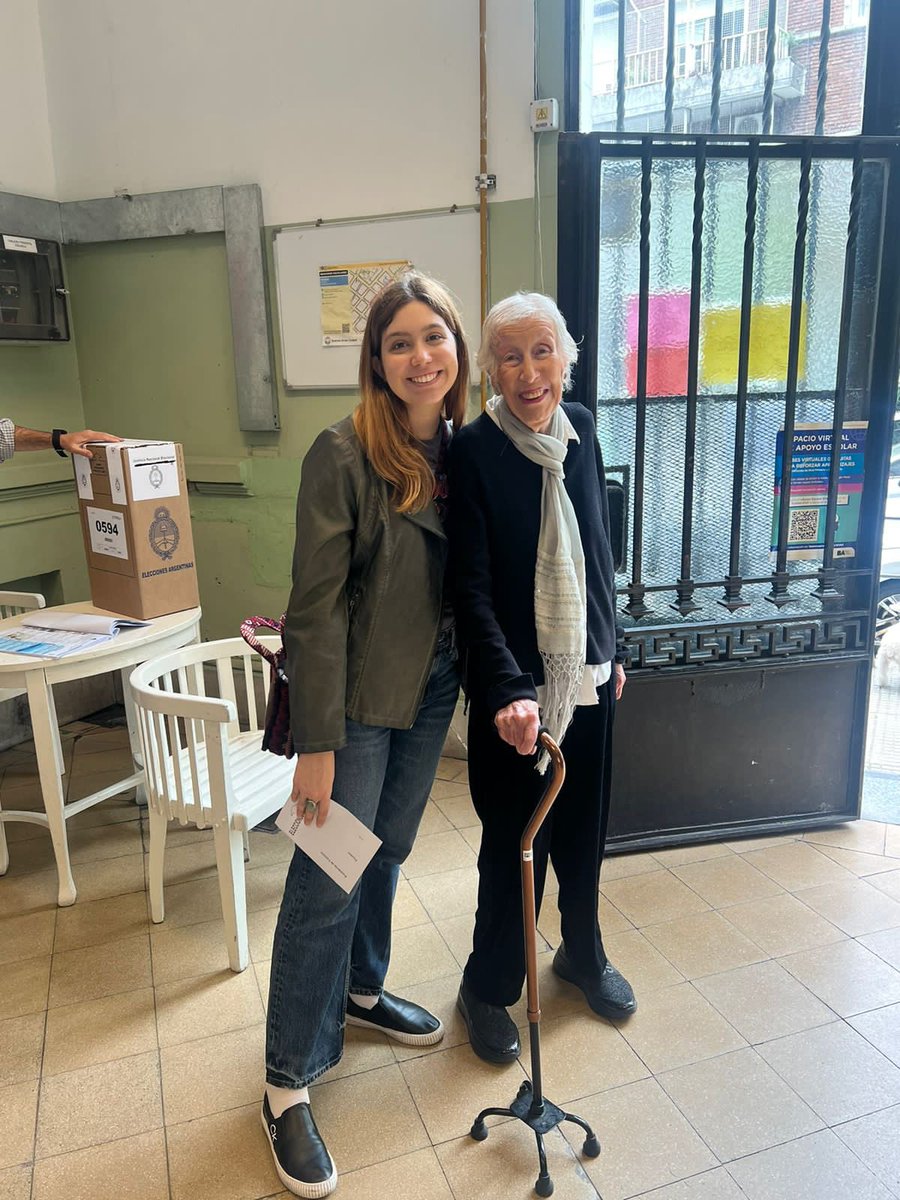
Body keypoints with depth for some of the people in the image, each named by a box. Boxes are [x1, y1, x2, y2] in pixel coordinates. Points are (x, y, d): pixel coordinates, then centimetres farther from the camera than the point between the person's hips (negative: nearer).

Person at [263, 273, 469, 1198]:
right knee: (327, 883, 2)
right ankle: (289, 1085, 21)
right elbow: (316, 604, -18)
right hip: (359, 699, -6)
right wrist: (316, 742, -17)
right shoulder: (345, 453, -16)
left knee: (387, 853, 21)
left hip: (432, 689, 6)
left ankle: (359, 992, 46)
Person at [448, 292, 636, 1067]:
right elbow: (473, 587, -19)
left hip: (588, 673, 5)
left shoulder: (580, 429, 3)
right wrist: (508, 690, -30)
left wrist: (613, 646, 15)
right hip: (516, 684, -5)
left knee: (584, 827, 19)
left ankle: (584, 954, 45)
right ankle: (488, 988, 31)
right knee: (514, 842, 6)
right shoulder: (473, 451, -14)